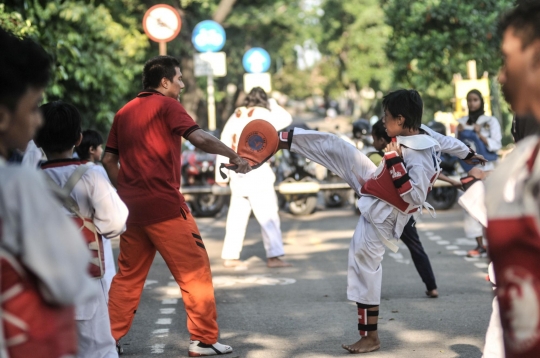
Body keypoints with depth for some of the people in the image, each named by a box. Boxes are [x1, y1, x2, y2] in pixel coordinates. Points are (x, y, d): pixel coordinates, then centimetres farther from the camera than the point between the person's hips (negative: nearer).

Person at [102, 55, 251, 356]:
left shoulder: (124, 112, 14)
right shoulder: (167, 105, -5)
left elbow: (109, 159, 17)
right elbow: (199, 138, -19)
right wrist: (234, 155, -14)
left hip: (133, 207, 7)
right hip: (165, 207, -7)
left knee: (128, 275, 16)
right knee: (195, 272, 2)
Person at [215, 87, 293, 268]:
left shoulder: (235, 116, 13)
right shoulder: (262, 115, -4)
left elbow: (224, 146, 11)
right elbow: (286, 119, 7)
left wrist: (221, 174, 13)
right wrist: (274, 105, 21)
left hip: (238, 172, 6)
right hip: (257, 172, -6)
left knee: (237, 216, 11)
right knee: (268, 214, -5)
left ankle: (230, 256, 14)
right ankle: (273, 256, -11)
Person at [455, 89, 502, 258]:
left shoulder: (490, 121, 2)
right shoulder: (462, 122, 14)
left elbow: (496, 145, -5)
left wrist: (480, 135, -18)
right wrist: (459, 135, -4)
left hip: (487, 169, -4)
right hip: (470, 169, 4)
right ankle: (480, 246, 0)